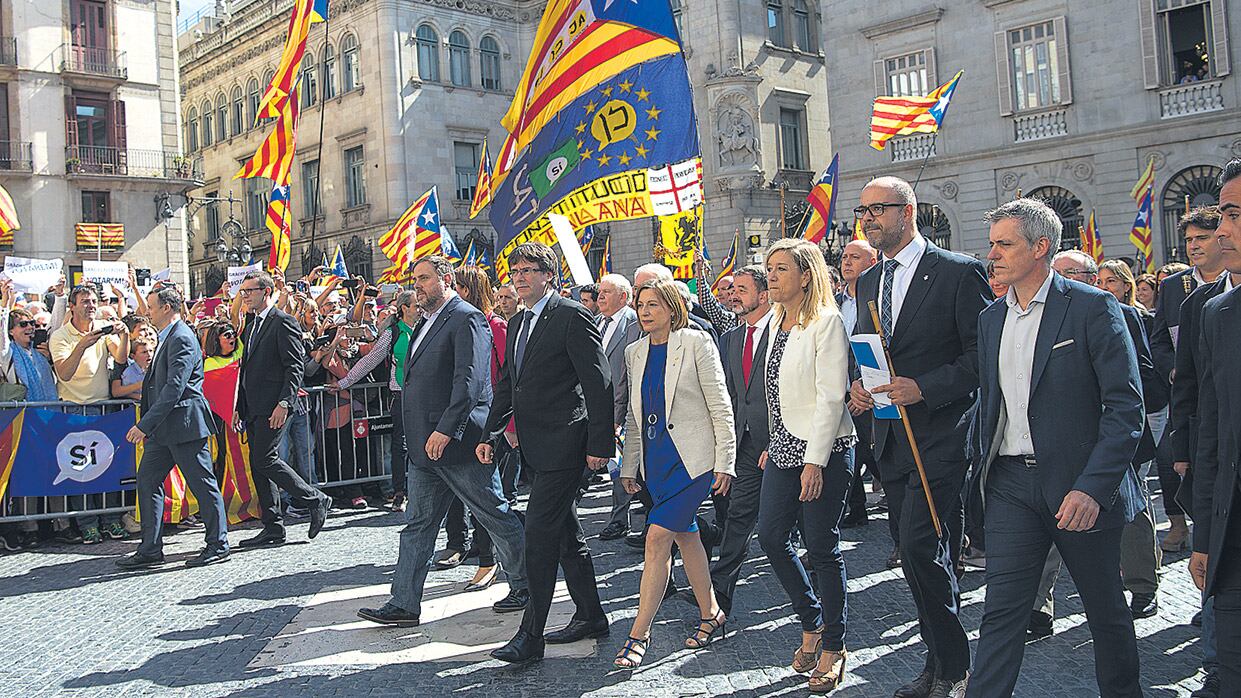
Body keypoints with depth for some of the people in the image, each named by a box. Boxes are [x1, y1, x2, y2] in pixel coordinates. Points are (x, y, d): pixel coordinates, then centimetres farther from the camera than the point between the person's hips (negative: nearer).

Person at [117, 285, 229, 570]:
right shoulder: (167, 337, 17)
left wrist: (145, 424, -23)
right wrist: (149, 426, 19)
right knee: (147, 480, 9)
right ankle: (150, 549, 14)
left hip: (185, 424, -11)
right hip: (164, 428, 11)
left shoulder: (182, 338, -15)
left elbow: (174, 388, -23)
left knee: (203, 485, -1)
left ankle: (218, 546, 9)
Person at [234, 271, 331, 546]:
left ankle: (316, 500, -1)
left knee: (264, 459, -14)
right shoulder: (251, 324, 18)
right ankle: (273, 528, 13)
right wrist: (239, 407, 17)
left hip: (273, 407, -9)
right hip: (253, 408, 9)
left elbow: (295, 366, -15)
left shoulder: (283, 322, -8)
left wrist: (284, 403, -22)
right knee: (259, 464, 7)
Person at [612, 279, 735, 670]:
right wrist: (629, 466, 14)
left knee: (657, 537, -12)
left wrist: (724, 462, -10)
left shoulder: (696, 343, -6)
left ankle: (639, 633, -5)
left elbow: (720, 406, -7)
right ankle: (711, 615, 27)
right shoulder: (635, 353, 11)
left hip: (691, 457, -6)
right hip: (655, 458, 6)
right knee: (685, 535, 13)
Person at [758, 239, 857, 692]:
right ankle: (811, 624, 26)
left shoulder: (826, 322, -12)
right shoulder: (777, 322, 12)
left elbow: (831, 396, -17)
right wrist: (774, 446, 15)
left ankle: (833, 646, 16)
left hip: (823, 450, -8)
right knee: (770, 536, 7)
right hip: (785, 448, 8)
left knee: (821, 547, 0)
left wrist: (814, 461, -20)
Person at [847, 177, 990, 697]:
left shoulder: (959, 272, -8)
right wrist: (858, 386, 0)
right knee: (916, 551, 12)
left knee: (919, 546, -14)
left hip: (940, 435, -7)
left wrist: (923, 389, -20)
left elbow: (984, 355, -11)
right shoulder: (868, 282, 14)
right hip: (891, 438, 7)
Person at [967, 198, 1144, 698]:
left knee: (1106, 613, 14)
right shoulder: (991, 319, 10)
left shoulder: (1093, 308, -8)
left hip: (1078, 485, -3)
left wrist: (1092, 487, -21)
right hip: (1010, 483, 4)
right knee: (1001, 611, 0)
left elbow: (1126, 407, -13)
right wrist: (981, 468, 8)